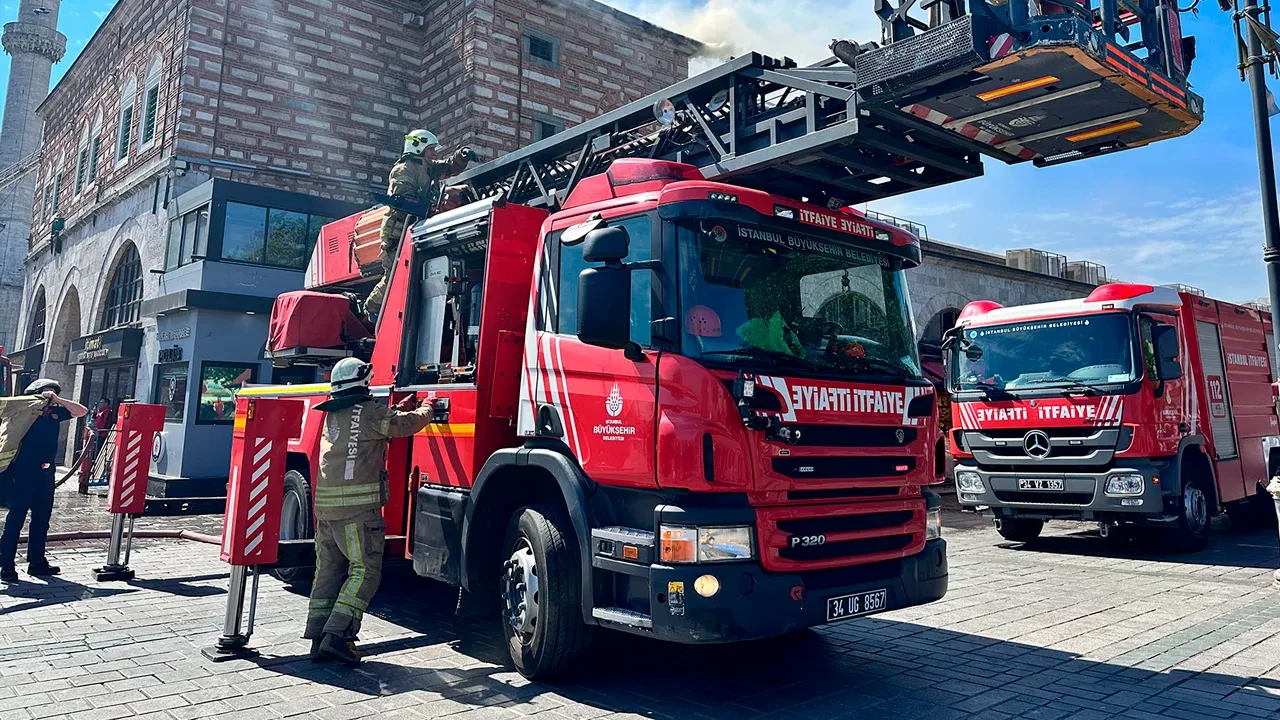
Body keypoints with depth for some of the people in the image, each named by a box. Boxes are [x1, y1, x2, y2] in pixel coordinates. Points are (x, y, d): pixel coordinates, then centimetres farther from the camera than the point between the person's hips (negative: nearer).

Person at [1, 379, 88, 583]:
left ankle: (37, 562, 21)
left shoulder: (55, 412, 11)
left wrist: (57, 400, -3)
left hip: (45, 473, 6)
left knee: (42, 518, 12)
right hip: (23, 471, -6)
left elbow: (82, 411, 5)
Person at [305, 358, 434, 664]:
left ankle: (319, 639, 14)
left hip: (325, 506, 8)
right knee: (365, 571, -5)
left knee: (328, 570, 12)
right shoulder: (368, 411, -6)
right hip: (358, 506, -8)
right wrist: (426, 409, 18)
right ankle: (337, 634, -13)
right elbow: (407, 424, -2)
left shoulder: (332, 415, 17)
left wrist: (403, 407, 33)